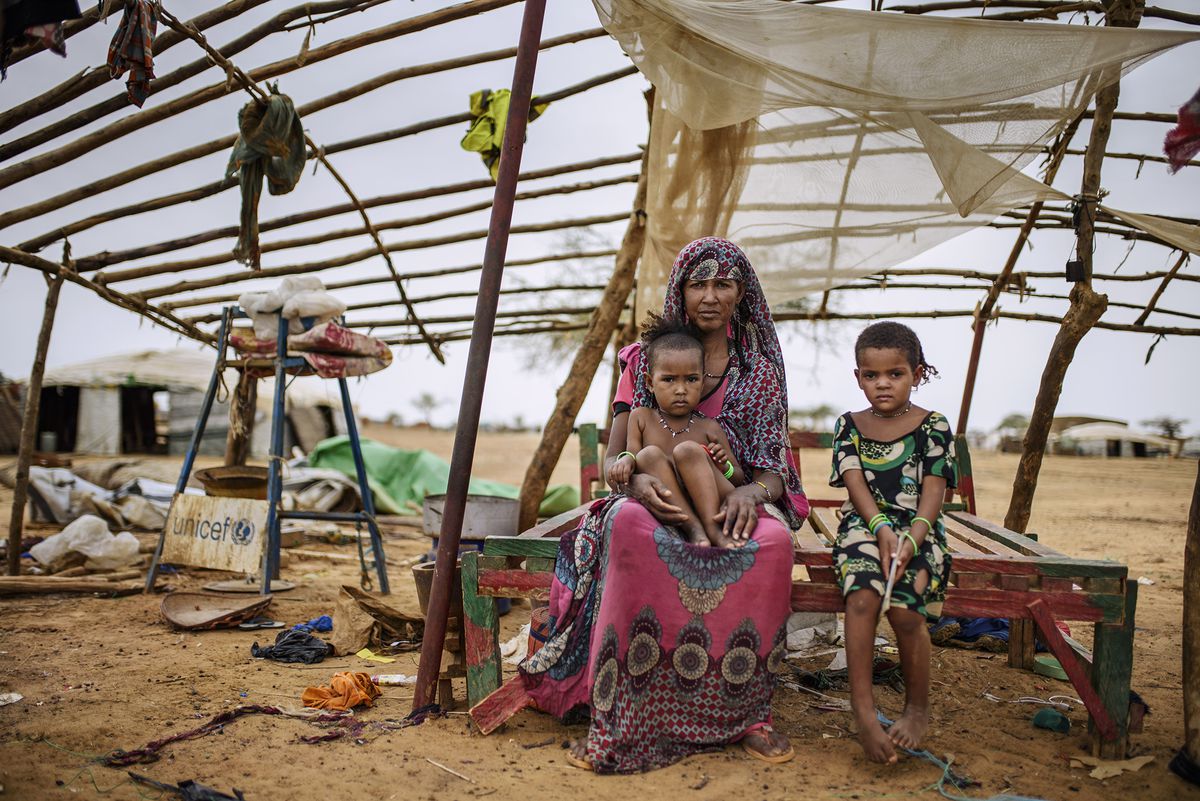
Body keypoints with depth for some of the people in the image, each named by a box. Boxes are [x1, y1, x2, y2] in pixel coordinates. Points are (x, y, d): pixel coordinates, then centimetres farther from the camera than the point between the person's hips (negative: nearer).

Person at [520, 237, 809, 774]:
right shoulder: (643, 361, 8)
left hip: (729, 510, 1)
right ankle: (621, 723, -32)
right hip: (657, 506, 0)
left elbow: (774, 471, 3)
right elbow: (612, 459, 2)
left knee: (772, 540, -35)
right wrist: (638, 481, -23)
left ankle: (745, 714, -19)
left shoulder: (761, 372, 9)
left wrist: (750, 493, -22)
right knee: (628, 526, -37)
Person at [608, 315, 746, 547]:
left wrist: (724, 466, -9)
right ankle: (694, 529, -32)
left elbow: (740, 479, 15)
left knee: (687, 450, -23)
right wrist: (626, 459, -16)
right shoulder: (641, 418, 15)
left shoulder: (709, 428, 12)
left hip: (716, 506, -1)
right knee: (649, 455, -22)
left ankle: (713, 527, -29)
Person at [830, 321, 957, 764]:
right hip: (863, 527, 1)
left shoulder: (933, 427, 5)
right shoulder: (849, 425, 11)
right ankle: (863, 711, -21)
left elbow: (933, 493, -3)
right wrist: (882, 530, -17)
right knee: (862, 598, -28)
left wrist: (910, 542, -19)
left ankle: (917, 708, 0)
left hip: (918, 532, -1)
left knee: (905, 608, -25)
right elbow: (855, 483, 0)